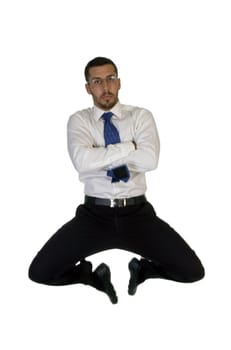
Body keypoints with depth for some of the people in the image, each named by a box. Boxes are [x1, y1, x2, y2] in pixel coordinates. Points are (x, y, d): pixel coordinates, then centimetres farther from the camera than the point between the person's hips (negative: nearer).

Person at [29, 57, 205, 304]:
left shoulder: (141, 116, 3)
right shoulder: (79, 120, 1)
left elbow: (150, 160, -17)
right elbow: (82, 161, -21)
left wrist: (102, 157, -12)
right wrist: (129, 147, -15)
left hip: (137, 214, 1)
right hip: (94, 215, 0)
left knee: (192, 271, -13)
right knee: (40, 272, -15)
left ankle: (143, 268, 16)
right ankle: (95, 276, 11)